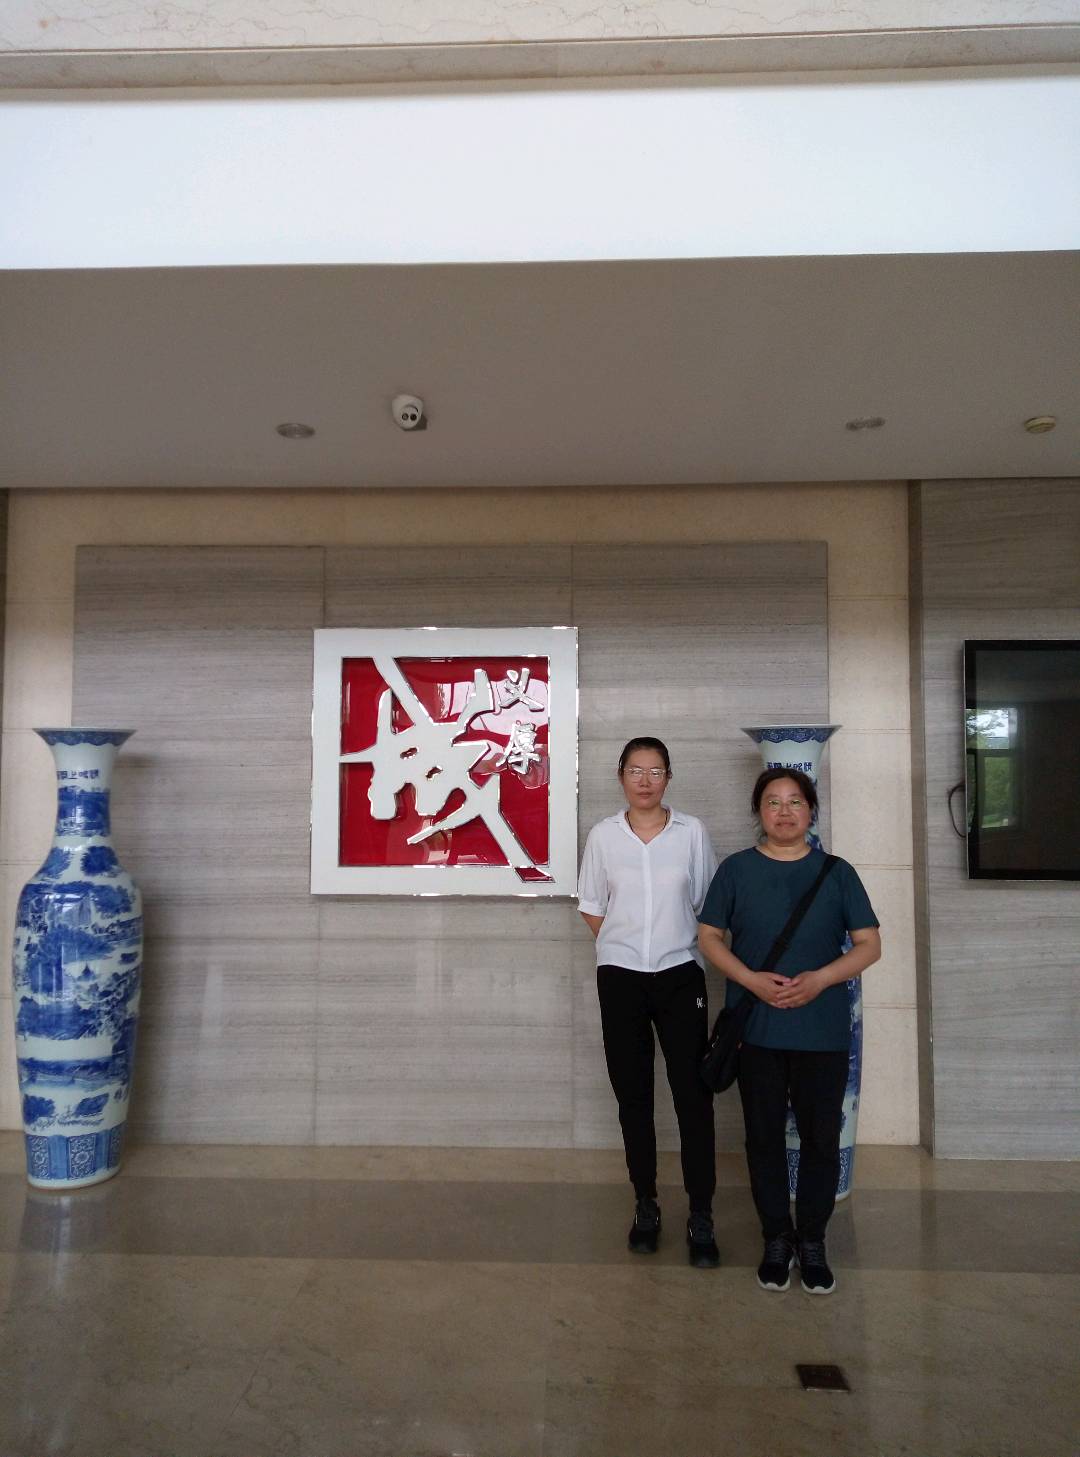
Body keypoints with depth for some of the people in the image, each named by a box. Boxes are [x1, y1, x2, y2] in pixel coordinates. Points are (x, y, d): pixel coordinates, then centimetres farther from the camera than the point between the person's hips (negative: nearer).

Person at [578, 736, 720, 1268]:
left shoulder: (691, 831, 0)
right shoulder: (603, 835, 1)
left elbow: (707, 904, 6)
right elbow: (592, 907, 9)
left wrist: (677, 944, 2)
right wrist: (624, 945, 2)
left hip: (680, 975, -1)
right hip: (620, 978, 1)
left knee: (693, 1094, -2)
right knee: (633, 1095, 9)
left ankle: (701, 1218, 8)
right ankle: (645, 1205, 23)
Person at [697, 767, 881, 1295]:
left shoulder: (837, 872, 3)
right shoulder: (736, 869, 2)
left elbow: (869, 944, 2)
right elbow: (709, 937, 2)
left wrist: (819, 979, -15)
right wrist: (755, 981, -14)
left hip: (823, 1030, 0)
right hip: (757, 1029, 0)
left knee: (821, 1138, 6)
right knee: (764, 1136, 9)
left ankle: (812, 1242, 25)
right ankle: (777, 1239, 26)